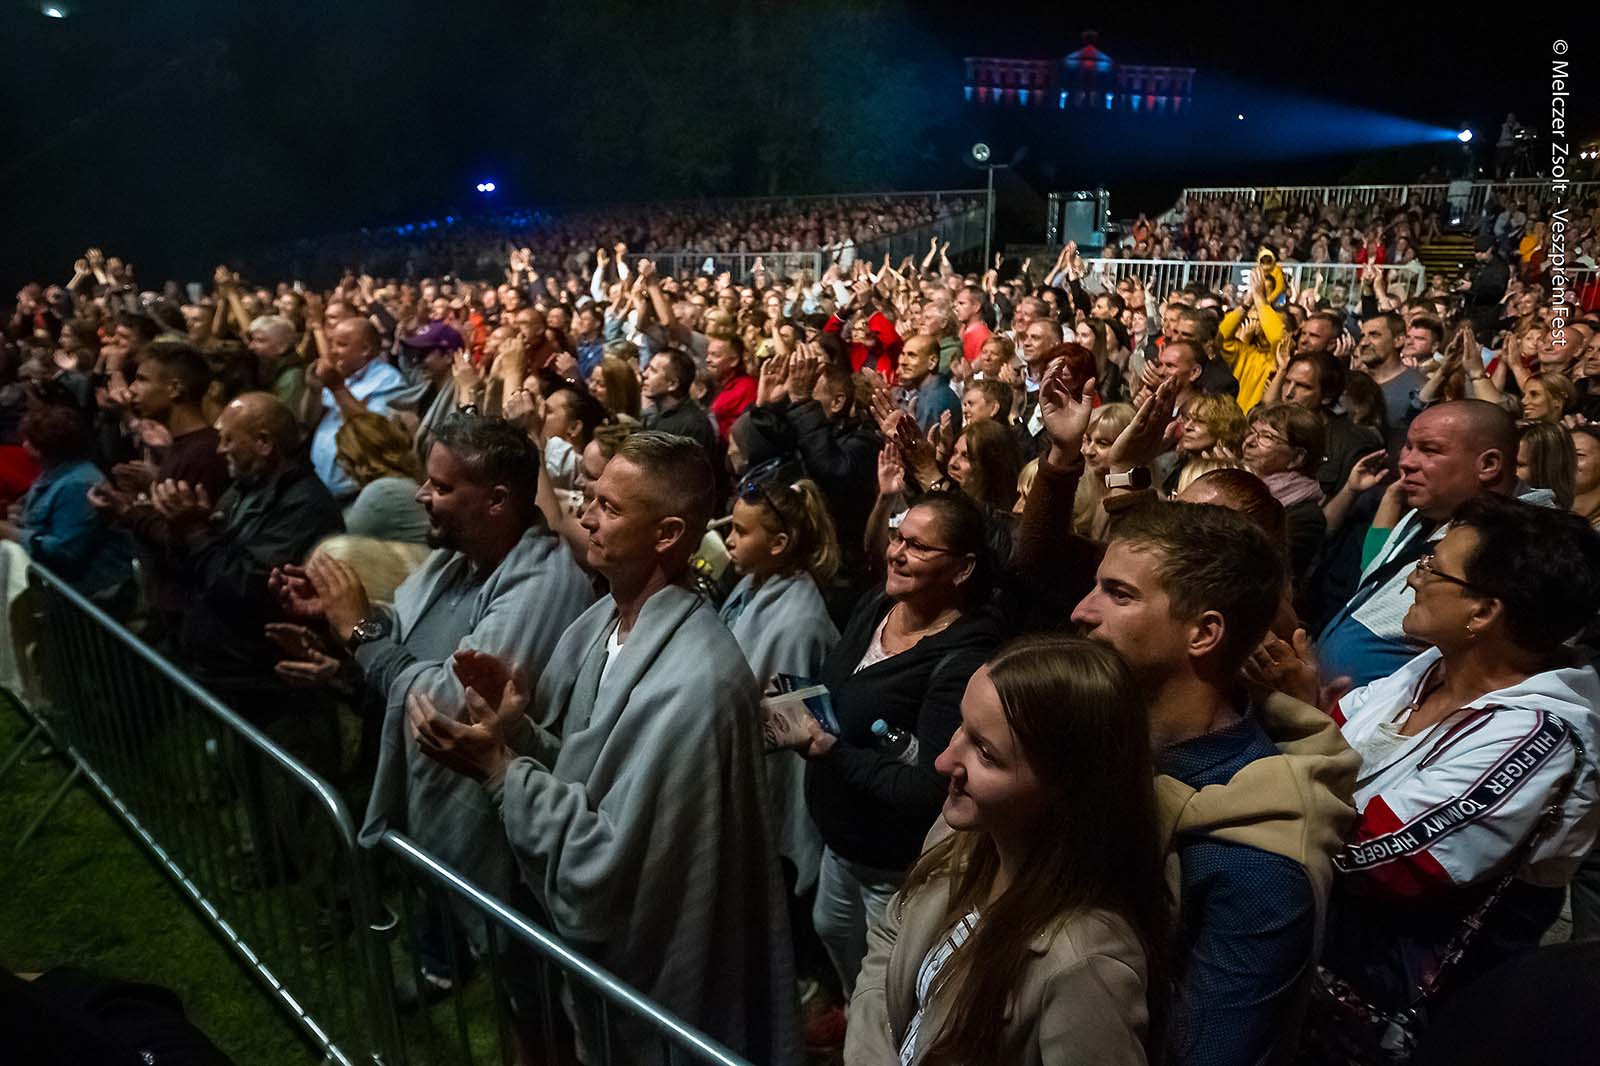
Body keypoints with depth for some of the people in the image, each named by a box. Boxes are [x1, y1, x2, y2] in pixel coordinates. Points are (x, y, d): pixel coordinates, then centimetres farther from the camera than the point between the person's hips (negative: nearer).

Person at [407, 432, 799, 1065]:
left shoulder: (692, 681, -31)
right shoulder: (600, 622, -4)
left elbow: (609, 864, -27)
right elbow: (576, 771, 2)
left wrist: (497, 769, -23)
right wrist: (517, 728, -15)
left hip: (655, 973, -7)